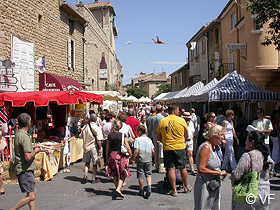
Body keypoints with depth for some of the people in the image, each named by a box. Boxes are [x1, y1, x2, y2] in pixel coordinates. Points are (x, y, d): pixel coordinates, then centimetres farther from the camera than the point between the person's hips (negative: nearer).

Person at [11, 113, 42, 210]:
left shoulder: (18, 134, 9)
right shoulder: (25, 137, -20)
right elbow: (28, 157, -24)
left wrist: (32, 149, 15)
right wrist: (36, 151, -8)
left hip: (27, 170, 10)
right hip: (25, 170, -10)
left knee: (33, 192, 15)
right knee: (30, 197, -6)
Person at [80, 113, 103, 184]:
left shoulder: (85, 127, 0)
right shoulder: (97, 128, -14)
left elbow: (81, 136, 10)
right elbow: (99, 140, -17)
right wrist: (100, 148, -8)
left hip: (86, 147, 4)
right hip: (94, 147, -4)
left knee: (87, 162, 19)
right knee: (95, 163, 7)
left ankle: (85, 176, 10)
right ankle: (93, 179, 14)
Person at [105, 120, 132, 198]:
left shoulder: (110, 135, -1)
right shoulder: (123, 135, -9)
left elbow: (107, 148, 5)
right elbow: (128, 147, -8)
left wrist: (107, 158, 16)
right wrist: (131, 156, 4)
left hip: (112, 155, 3)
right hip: (121, 156, -3)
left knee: (115, 175, 16)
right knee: (122, 175, 5)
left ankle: (117, 189, 21)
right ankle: (118, 189, -13)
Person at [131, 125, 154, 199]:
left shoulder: (137, 139, -7)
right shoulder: (149, 139, 6)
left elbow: (136, 151, -16)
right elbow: (153, 151, 4)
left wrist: (133, 158, -4)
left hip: (140, 160, -3)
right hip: (148, 160, 3)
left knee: (140, 175, 8)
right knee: (148, 174, 11)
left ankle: (141, 191, 18)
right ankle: (149, 188, -9)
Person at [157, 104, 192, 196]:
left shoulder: (162, 121, 0)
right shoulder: (181, 120, -5)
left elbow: (159, 138, 5)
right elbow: (186, 135, 6)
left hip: (167, 148, 1)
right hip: (180, 147, -1)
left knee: (171, 169, 4)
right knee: (182, 168, 13)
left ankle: (174, 190, 6)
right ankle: (186, 187, 28)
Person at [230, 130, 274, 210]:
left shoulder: (247, 156, -19)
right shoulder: (267, 156, 1)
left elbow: (236, 176, -20)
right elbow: (270, 174, 15)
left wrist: (231, 176, 1)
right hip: (265, 193, 6)